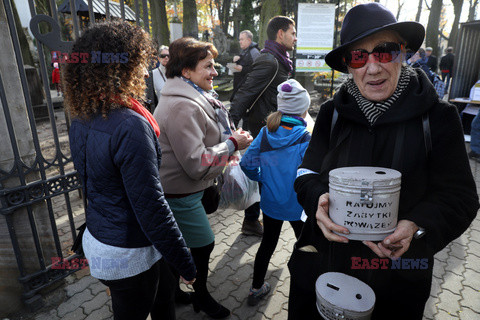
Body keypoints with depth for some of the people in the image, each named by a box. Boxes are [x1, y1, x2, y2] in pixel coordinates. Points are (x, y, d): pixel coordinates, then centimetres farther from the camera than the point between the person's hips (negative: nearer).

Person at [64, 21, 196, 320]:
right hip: (128, 253, -8)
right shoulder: (129, 126, -30)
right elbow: (151, 207, -28)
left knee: (163, 294, 26)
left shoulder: (81, 119, 0)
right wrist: (186, 262, -17)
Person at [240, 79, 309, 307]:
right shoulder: (305, 139, -21)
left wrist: (263, 179, 7)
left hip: (270, 202, 4)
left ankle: (256, 289, 34)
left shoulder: (265, 133, -9)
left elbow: (247, 164, -8)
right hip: (297, 205, -3)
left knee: (267, 243, 20)